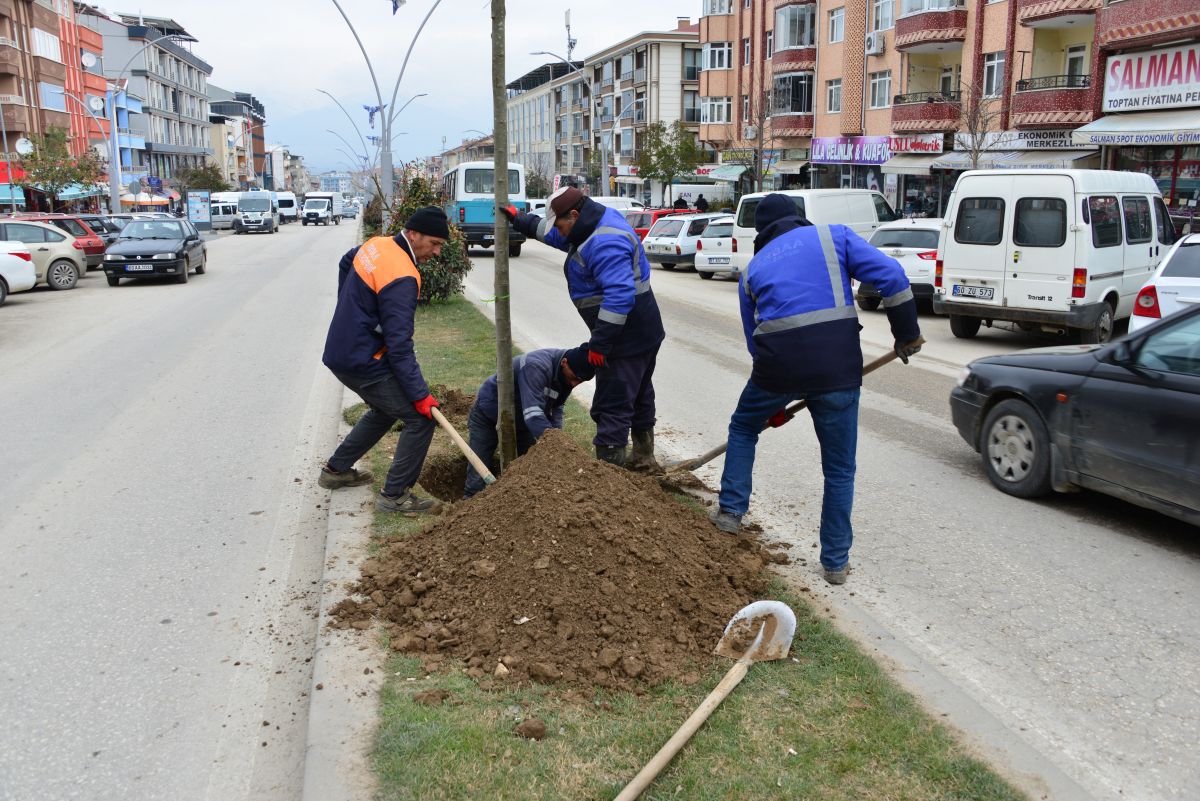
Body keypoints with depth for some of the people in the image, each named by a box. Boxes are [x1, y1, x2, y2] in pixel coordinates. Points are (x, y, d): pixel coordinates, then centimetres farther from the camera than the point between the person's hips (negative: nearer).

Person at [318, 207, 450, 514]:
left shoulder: (377, 244, 5)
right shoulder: (402, 278, -24)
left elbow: (345, 264, 28)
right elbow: (400, 345, -26)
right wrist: (420, 394, -22)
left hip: (342, 352, 10)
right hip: (364, 362, -10)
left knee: (385, 410, 27)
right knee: (421, 418, -5)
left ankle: (336, 469, 36)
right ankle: (395, 496, 0)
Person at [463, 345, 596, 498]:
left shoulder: (569, 375, -12)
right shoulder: (536, 366, -37)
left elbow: (556, 408, -1)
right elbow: (533, 412, -45)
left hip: (520, 421, 7)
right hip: (488, 415, -7)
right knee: (477, 479, -10)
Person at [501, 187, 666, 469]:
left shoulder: (605, 243, -26)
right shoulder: (594, 228, 10)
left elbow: (620, 295, -34)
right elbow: (549, 232, 29)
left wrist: (599, 344, -30)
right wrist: (519, 220, 29)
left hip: (627, 339, -11)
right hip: (643, 333, 11)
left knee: (612, 406, -8)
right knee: (639, 396, 24)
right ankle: (643, 456, 40)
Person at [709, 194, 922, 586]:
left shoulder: (753, 269, 20)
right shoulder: (833, 236, 13)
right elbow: (891, 276, -1)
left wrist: (774, 403, 32)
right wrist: (907, 334, 7)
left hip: (779, 364, 1)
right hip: (837, 365, -1)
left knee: (743, 427, 31)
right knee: (840, 469, 11)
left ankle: (730, 510, 32)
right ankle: (836, 561, 18)